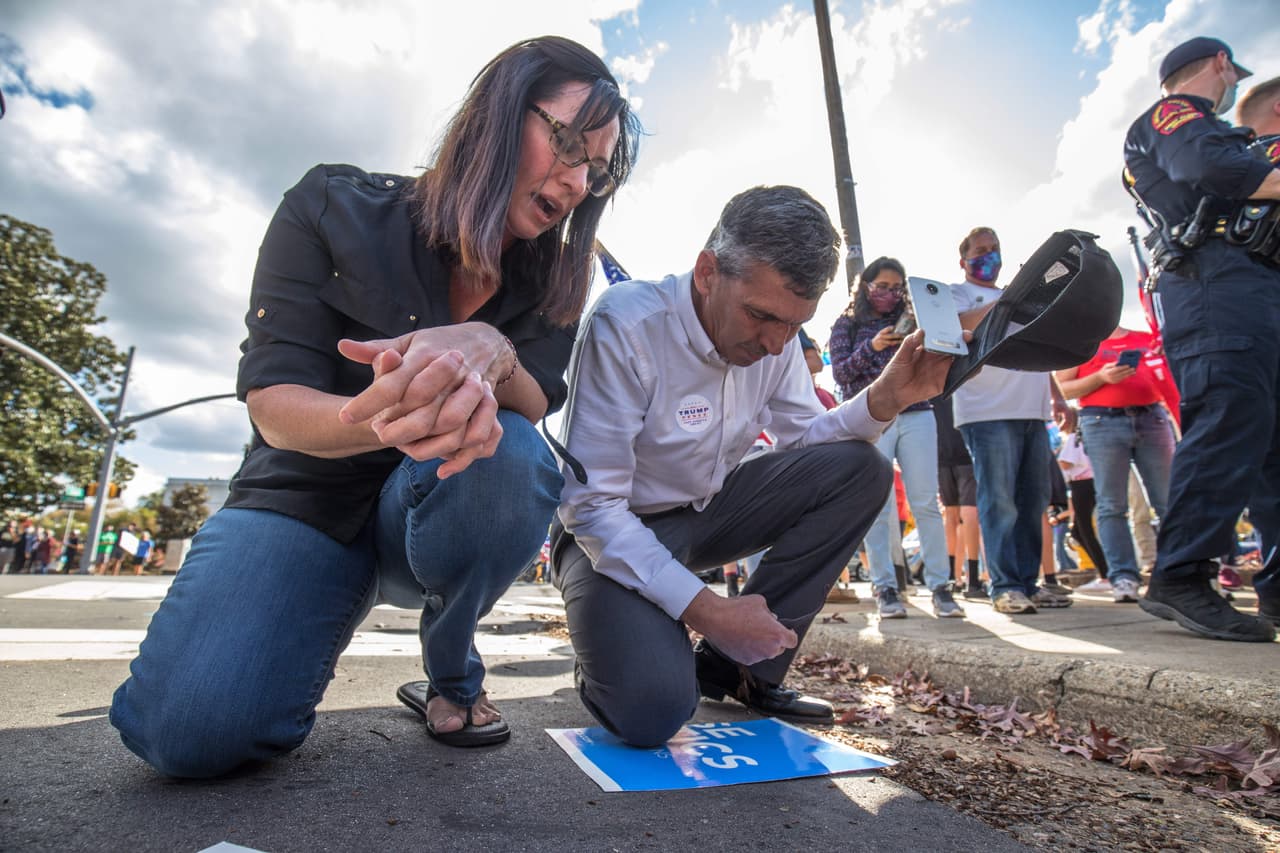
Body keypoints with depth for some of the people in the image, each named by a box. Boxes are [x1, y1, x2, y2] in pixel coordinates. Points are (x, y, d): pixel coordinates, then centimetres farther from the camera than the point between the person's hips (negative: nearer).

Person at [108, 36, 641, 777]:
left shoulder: (552, 285, -2)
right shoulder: (335, 209, -9)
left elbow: (529, 410, -16)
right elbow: (274, 406, -16)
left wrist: (489, 355, -40)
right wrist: (379, 419, -39)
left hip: (442, 516, 2)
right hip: (308, 497, -1)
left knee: (508, 457, -33)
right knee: (189, 732, -25)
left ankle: (453, 677, -5)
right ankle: (317, 641, 12)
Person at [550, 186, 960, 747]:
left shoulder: (773, 333, -5)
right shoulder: (626, 325, -26)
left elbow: (808, 435, 5)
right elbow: (590, 505, -26)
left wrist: (884, 400, -16)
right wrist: (707, 611, -28)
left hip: (708, 511, 7)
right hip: (616, 533, -6)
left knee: (860, 469, -11)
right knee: (652, 711, -30)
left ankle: (738, 667, -3)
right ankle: (625, 649, 10)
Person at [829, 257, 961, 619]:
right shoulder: (847, 324, 11)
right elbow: (840, 373, 0)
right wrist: (871, 347, -15)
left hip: (916, 417, 2)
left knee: (926, 504, -1)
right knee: (877, 508, -2)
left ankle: (940, 586, 4)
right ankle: (885, 588, 5)